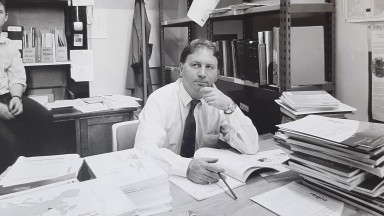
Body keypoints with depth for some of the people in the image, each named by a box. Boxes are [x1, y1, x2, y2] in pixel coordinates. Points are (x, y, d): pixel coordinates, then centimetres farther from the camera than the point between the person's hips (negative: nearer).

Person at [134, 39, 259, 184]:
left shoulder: (220, 101, -2)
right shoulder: (160, 100, -11)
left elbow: (251, 147, -9)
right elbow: (144, 149, -25)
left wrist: (229, 107, -22)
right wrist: (187, 166, -40)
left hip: (208, 181, 3)